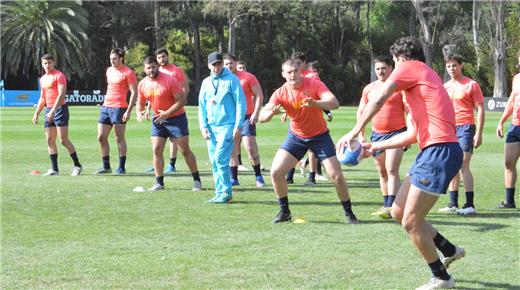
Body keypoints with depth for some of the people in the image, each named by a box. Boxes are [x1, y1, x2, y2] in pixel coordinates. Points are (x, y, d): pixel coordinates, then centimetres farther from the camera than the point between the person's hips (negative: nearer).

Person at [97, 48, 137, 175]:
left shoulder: (128, 73, -9)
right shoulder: (109, 70, 15)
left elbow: (134, 93, -12)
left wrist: (128, 111, -18)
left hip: (119, 108, -8)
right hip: (106, 107, 8)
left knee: (119, 138, -4)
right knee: (101, 137, 6)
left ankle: (121, 168, 3)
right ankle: (106, 166, 15)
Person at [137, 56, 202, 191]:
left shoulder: (170, 81, -18)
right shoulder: (142, 84, 0)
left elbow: (182, 100, -20)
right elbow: (141, 103, 15)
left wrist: (166, 114, -26)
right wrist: (139, 113, -8)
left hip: (176, 118, -5)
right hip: (158, 120, 5)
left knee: (185, 150, -1)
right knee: (156, 150, -3)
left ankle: (197, 180, 10)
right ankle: (159, 183, 5)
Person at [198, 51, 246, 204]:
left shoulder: (232, 80, -3)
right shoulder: (206, 82, 13)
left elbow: (241, 104, -5)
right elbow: (202, 106, 16)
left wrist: (238, 126, -11)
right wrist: (203, 126, 5)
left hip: (227, 126, -6)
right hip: (211, 127, 6)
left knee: (220, 158, -15)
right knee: (214, 162, 5)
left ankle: (226, 193, -8)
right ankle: (220, 193, 11)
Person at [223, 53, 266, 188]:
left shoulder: (247, 77, -2)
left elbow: (259, 95, -3)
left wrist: (256, 113, -12)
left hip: (247, 117, -4)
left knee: (250, 147, -12)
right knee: (232, 150, 4)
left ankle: (258, 176, -1)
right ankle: (234, 178, 11)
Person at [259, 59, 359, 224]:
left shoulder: (314, 85, -19)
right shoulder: (280, 93, -14)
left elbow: (334, 103, -32)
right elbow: (262, 117, -20)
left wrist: (315, 103, -51)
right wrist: (272, 112, -45)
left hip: (320, 136, -2)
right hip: (296, 136, 2)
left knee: (336, 176, -9)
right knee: (276, 172, -11)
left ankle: (349, 213, 11)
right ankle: (284, 211, 7)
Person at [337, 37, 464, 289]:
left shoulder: (409, 67, 1)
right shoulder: (425, 77, 27)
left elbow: (378, 100, -9)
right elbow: (414, 133, 29)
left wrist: (355, 131, -2)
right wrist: (375, 146, 32)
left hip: (439, 150, -9)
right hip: (433, 150, 9)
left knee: (411, 221, -4)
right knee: (398, 212, 15)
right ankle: (449, 250, 25)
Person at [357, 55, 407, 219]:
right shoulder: (369, 89, 9)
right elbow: (361, 112, 16)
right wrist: (361, 136, 11)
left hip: (397, 132, -5)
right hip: (377, 134, 6)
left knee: (392, 170, -15)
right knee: (382, 172, 11)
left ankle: (391, 206, -20)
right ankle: (386, 205, 19)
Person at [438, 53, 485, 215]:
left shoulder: (471, 85, -4)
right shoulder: (445, 87, 13)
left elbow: (480, 109, -6)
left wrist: (479, 133, -12)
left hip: (465, 128, -6)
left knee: (463, 166, -13)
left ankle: (470, 205, -12)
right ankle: (453, 204, 16)